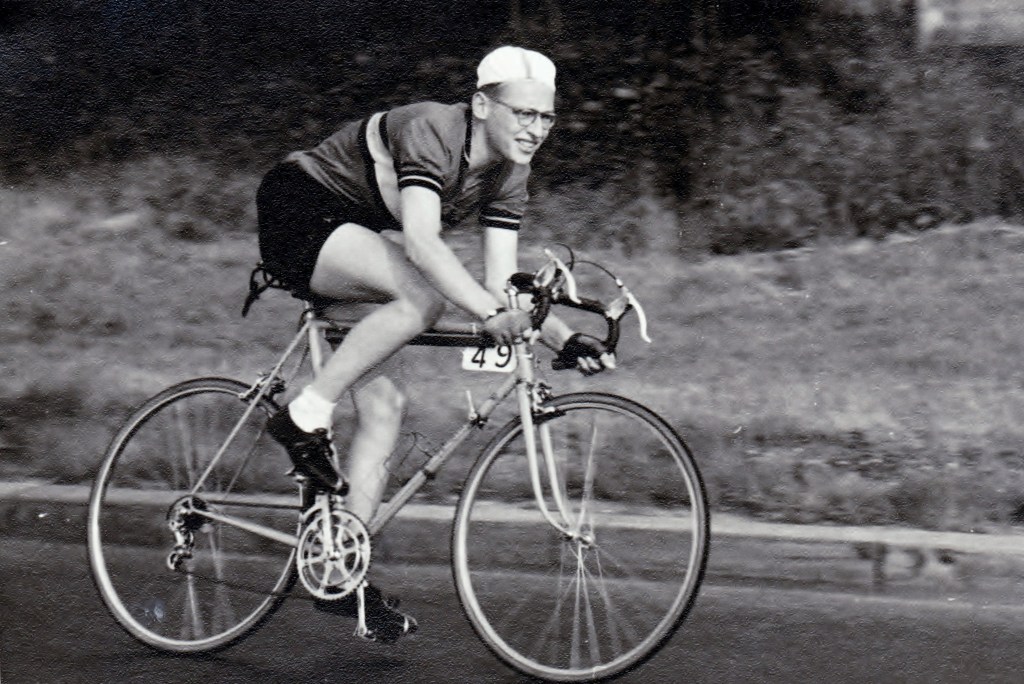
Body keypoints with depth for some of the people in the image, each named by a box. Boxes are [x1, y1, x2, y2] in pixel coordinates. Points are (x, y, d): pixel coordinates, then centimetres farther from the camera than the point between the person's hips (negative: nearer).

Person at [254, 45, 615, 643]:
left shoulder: (508, 173, -3)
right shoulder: (431, 132, -26)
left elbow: (502, 282, -6)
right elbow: (421, 239, -41)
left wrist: (565, 338, -21)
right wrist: (489, 312, -52)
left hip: (353, 234, 8)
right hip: (298, 213, -8)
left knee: (384, 404, -2)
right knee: (423, 297, -32)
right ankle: (307, 416, -20)